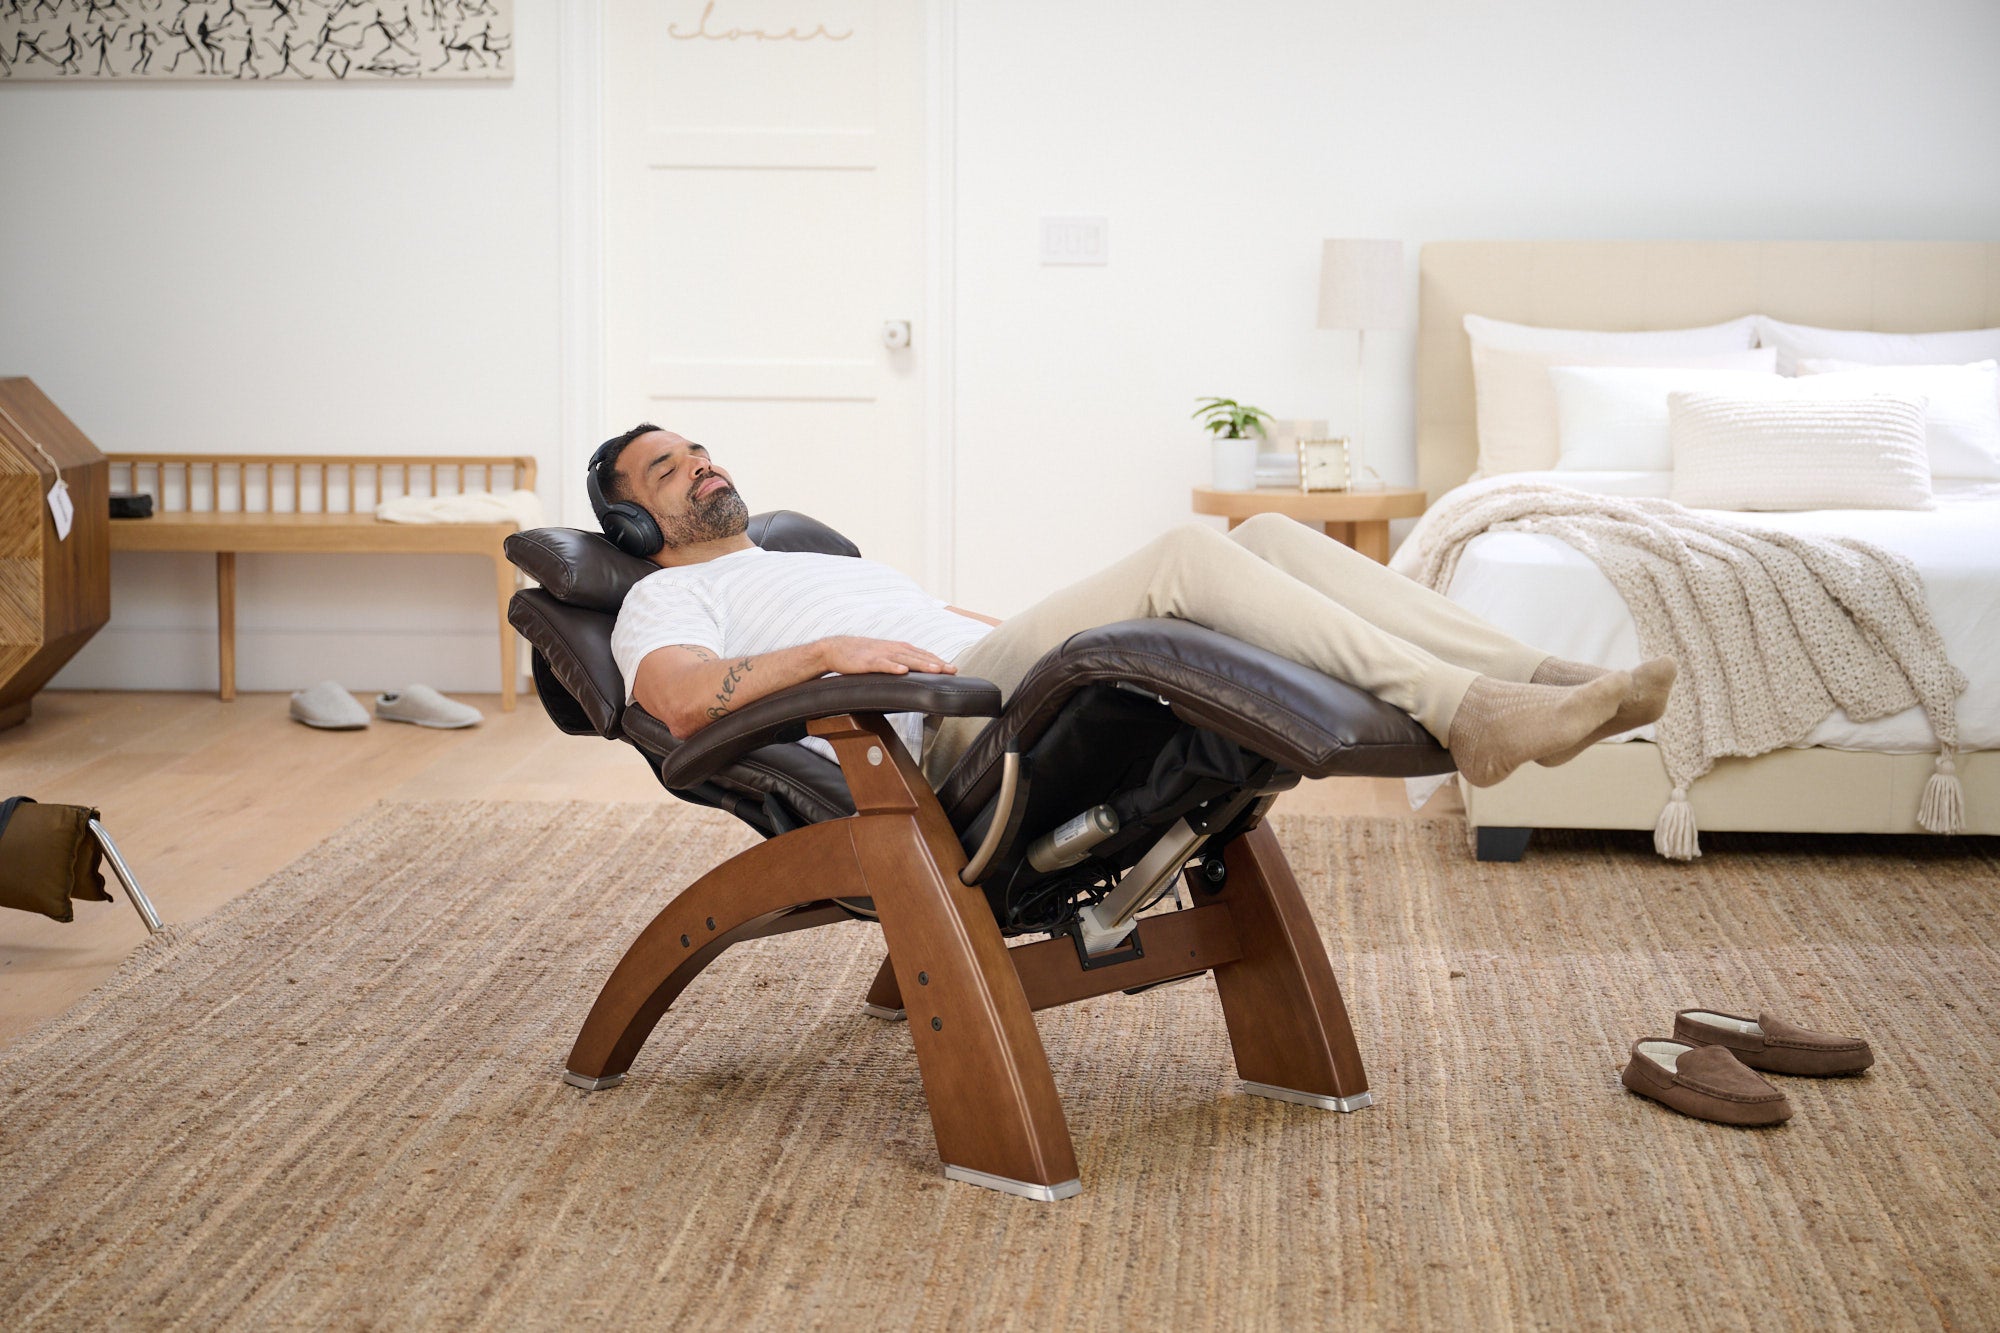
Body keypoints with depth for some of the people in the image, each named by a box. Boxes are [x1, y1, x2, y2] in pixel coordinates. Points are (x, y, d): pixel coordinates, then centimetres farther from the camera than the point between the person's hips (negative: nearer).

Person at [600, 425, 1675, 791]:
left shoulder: (822, 562, 40)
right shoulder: (666, 599, 15)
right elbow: (682, 702, -9)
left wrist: (1045, 631, 20)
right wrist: (828, 652, -22)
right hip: (941, 741, -8)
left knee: (1270, 536, -11)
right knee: (1185, 552, -28)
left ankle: (1537, 681, -22)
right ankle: (1462, 713, -36)